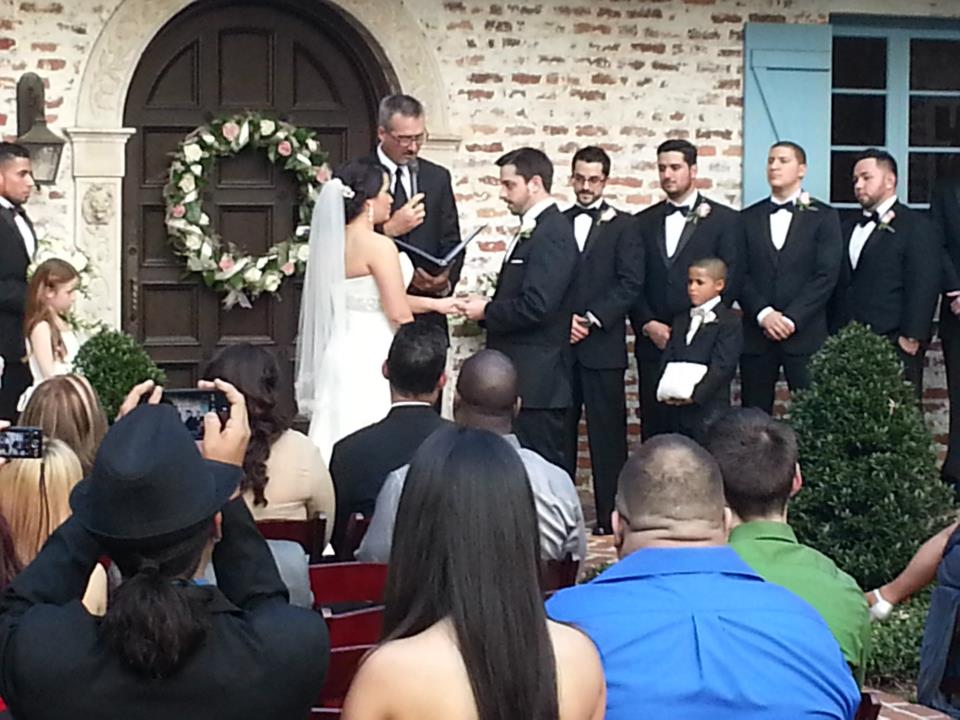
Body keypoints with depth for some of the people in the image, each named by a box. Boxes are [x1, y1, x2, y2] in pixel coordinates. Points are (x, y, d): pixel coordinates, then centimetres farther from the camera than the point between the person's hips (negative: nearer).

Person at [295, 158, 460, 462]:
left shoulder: (335, 242, 9)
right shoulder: (379, 246, -16)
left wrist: (434, 304, 20)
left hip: (343, 352, 8)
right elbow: (398, 313, -15)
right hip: (370, 357, -8)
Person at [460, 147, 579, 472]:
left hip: (537, 380, -10)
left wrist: (487, 311, -10)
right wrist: (489, 305, 3)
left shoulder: (552, 234, -15)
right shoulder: (533, 230, 17)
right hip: (522, 375, 10)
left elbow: (536, 306, -23)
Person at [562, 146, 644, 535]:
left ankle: (610, 518, 0)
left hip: (603, 345, -3)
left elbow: (630, 283, -4)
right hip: (560, 344, 3)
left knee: (607, 435, -2)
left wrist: (591, 320, -12)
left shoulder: (621, 225, 4)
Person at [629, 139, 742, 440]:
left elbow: (730, 282, -2)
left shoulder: (725, 220, 4)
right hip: (653, 343, 3)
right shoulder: (644, 222, 15)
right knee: (654, 429, 1)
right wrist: (648, 325, -5)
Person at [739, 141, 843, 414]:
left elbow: (826, 276, -4)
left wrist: (791, 319, -12)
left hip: (804, 333, -2)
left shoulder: (823, 217, 5)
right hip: (756, 333, 3)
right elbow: (739, 275, 5)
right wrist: (763, 314, -10)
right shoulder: (749, 218, 13)